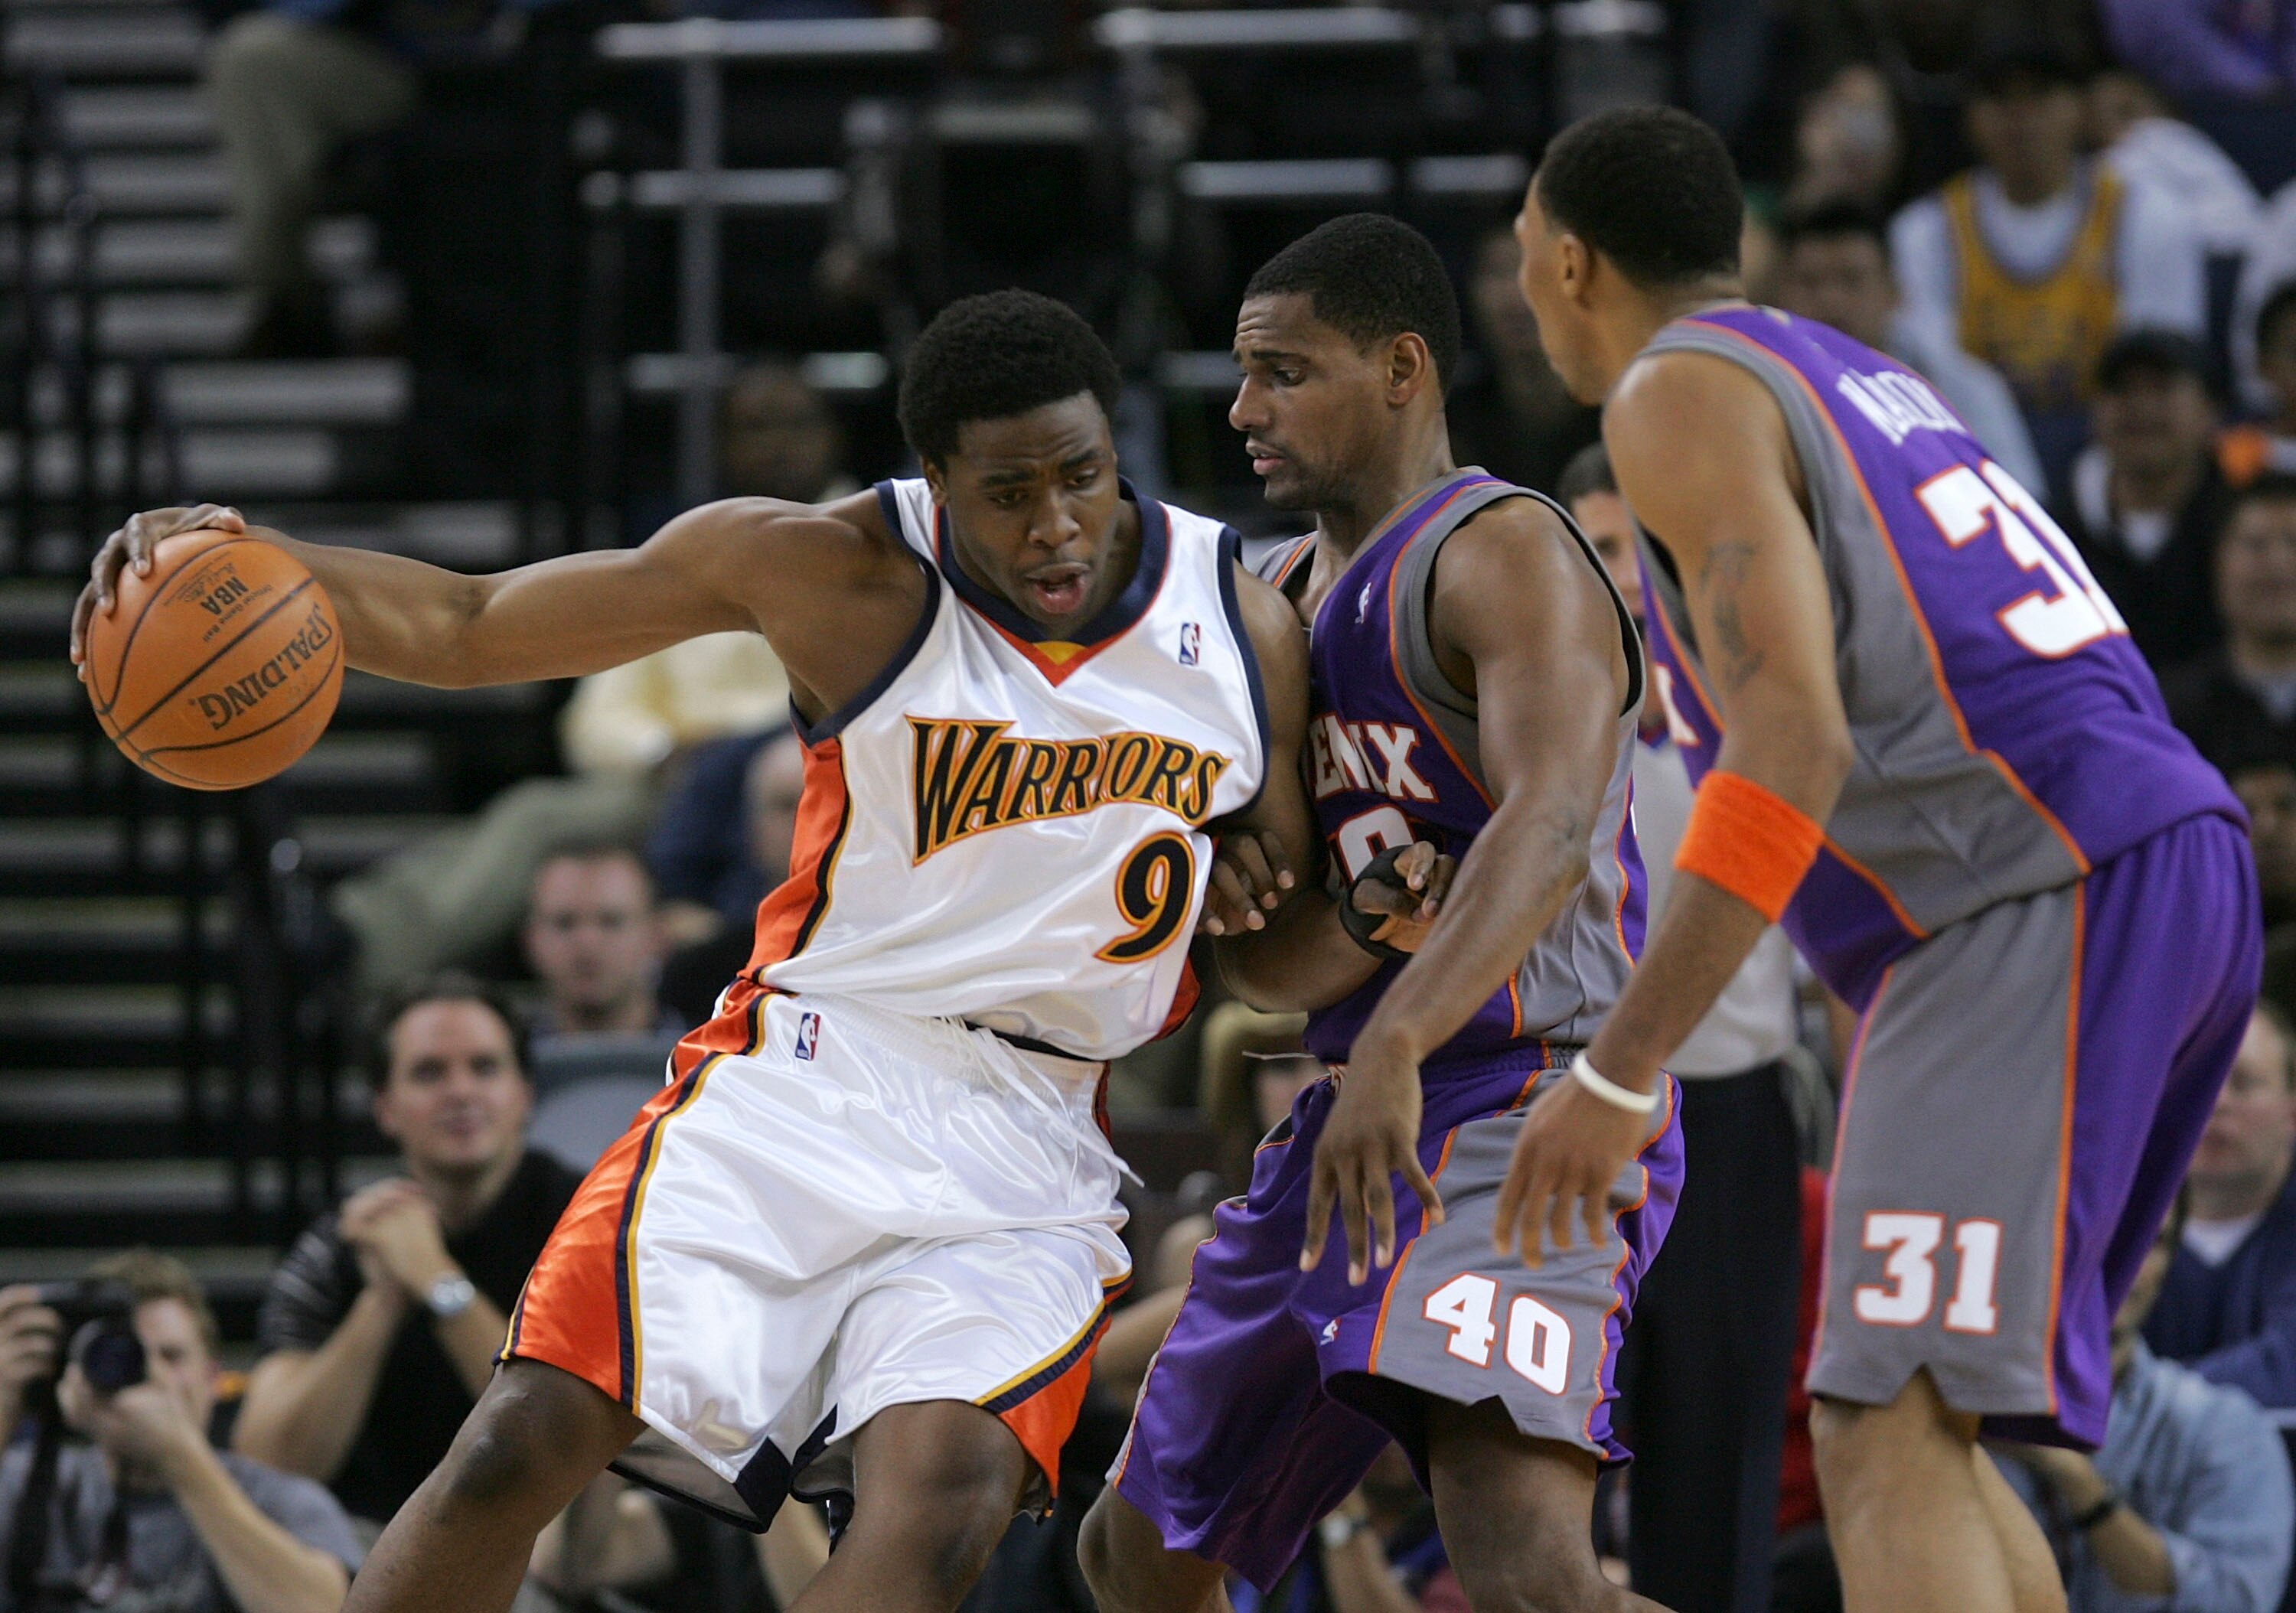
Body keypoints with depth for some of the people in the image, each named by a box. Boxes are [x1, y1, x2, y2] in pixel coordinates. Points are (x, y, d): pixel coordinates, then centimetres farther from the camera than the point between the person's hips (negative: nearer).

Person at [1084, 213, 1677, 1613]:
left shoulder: (1504, 555, -13)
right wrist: (1379, 916, -13)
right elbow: (1263, 967, 11)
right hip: (1357, 1127, 10)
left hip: (1527, 1107, -10)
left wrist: (1393, 1047, -45)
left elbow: (1551, 826, -32)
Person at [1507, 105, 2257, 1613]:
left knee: (1892, 1445, -19)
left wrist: (1621, 1071, -19)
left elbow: (1796, 741, -16)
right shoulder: (1859, 376, 26)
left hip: (2043, 893, -10)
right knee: (1911, 1429, 16)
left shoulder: (1680, 393, -3)